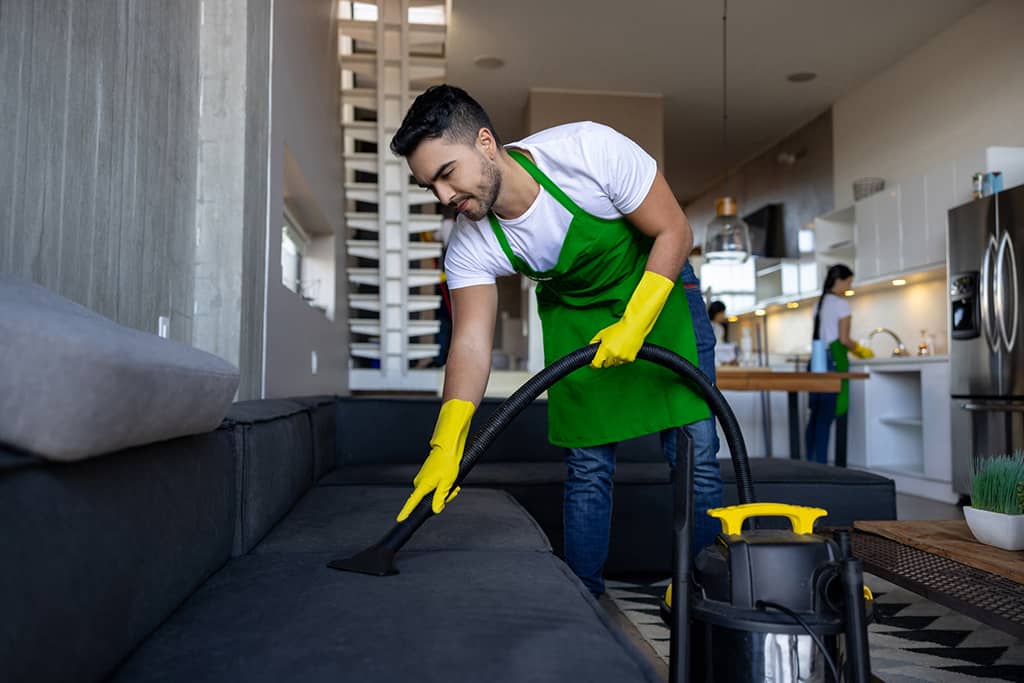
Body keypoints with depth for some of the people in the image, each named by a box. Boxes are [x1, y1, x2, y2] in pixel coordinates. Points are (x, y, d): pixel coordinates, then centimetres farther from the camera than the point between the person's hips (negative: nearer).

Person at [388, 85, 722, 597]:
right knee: (587, 466, 0)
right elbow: (471, 342, -27)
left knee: (694, 453, -3)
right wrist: (446, 447, -39)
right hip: (573, 313, 2)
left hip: (656, 289, -2)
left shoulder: (591, 150, -31)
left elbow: (675, 233, -22)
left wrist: (634, 324, -29)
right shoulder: (470, 245, -21)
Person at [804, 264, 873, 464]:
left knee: (816, 416, 9)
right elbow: (843, 339, -10)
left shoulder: (820, 303, 17)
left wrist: (853, 348, 21)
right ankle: (821, 463, -6)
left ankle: (811, 462, 11)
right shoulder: (841, 304, -6)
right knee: (826, 417, -7)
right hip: (833, 360, -8)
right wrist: (860, 349, 7)